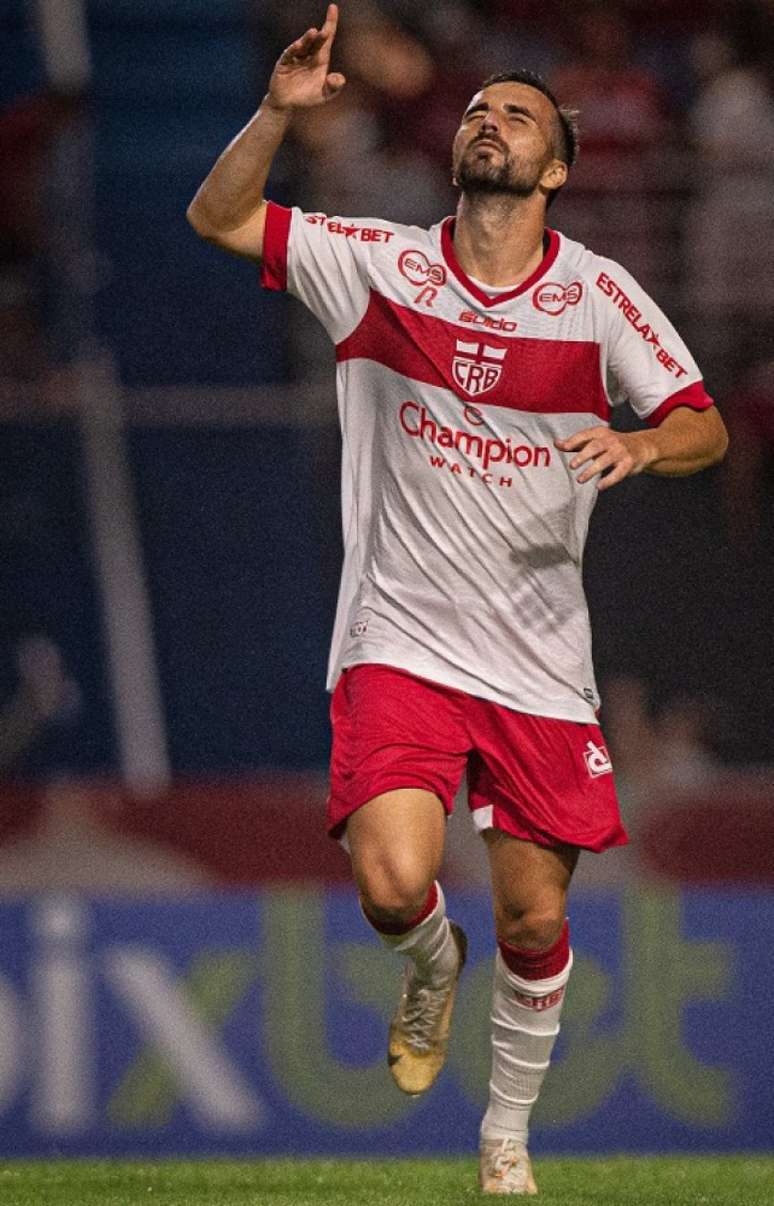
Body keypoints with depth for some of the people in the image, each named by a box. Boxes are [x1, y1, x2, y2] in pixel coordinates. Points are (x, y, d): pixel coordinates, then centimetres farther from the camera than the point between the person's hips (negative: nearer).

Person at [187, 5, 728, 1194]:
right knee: (393, 884, -20)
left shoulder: (599, 294, -1)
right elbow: (219, 216, 2)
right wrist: (280, 110, -15)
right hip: (402, 640, -1)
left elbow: (705, 426, 0)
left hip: (541, 656, 1)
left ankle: (508, 1131, 27)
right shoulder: (381, 265, 0)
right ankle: (432, 963, 17)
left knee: (535, 919, 4)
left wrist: (643, 443, -24)